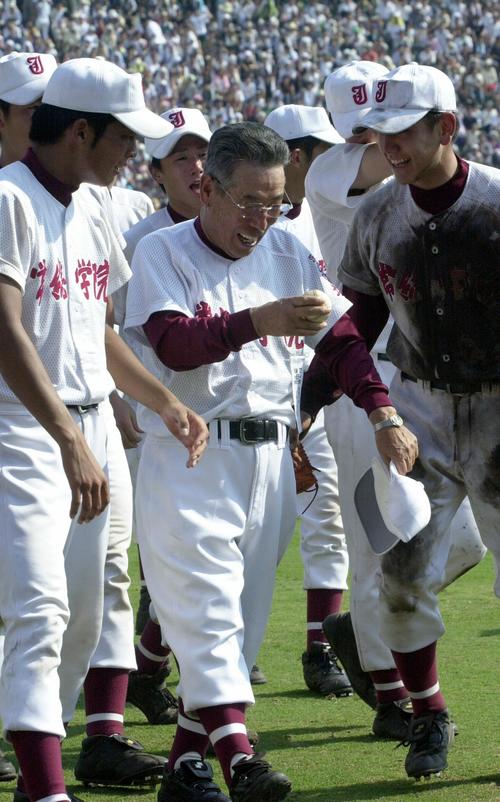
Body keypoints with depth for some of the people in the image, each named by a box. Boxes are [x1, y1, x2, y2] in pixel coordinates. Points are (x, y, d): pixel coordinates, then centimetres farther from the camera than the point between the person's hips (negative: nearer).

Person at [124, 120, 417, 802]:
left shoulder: (288, 255, 12)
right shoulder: (163, 253, -3)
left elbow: (342, 337, 12)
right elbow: (173, 342, -19)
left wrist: (384, 415, -2)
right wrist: (259, 321, -32)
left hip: (269, 458, 6)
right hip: (189, 457, -6)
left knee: (243, 617, 5)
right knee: (206, 607, -14)